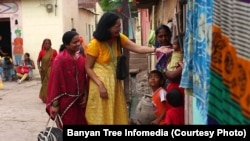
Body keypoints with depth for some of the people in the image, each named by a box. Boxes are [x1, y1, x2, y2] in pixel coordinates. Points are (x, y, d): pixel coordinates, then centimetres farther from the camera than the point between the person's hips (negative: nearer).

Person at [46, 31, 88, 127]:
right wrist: (54, 103, -14)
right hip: (65, 101, -6)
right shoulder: (60, 59, -15)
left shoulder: (81, 59, 4)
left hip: (79, 100, 6)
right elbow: (55, 81, -15)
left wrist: (84, 96, 6)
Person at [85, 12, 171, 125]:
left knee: (118, 115, 11)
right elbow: (88, 68, -11)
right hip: (101, 82, -5)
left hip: (115, 81, 6)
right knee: (102, 116, 1)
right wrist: (100, 85, -20)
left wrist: (156, 49, -25)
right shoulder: (95, 43, -14)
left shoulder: (119, 38, 1)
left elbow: (137, 48, -11)